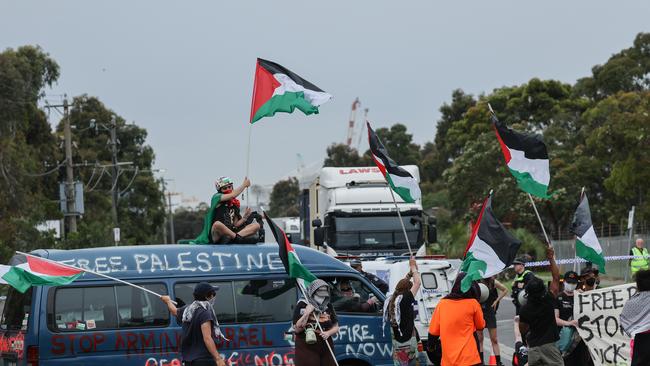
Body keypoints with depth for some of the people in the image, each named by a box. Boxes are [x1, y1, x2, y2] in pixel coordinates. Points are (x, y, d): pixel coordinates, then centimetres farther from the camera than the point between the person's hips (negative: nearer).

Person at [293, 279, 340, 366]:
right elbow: (297, 329, -9)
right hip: (307, 348, -5)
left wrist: (328, 333, -9)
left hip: (326, 348, 6)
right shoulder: (302, 306, -5)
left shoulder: (328, 306, 10)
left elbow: (336, 327, 14)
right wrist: (306, 314, -19)